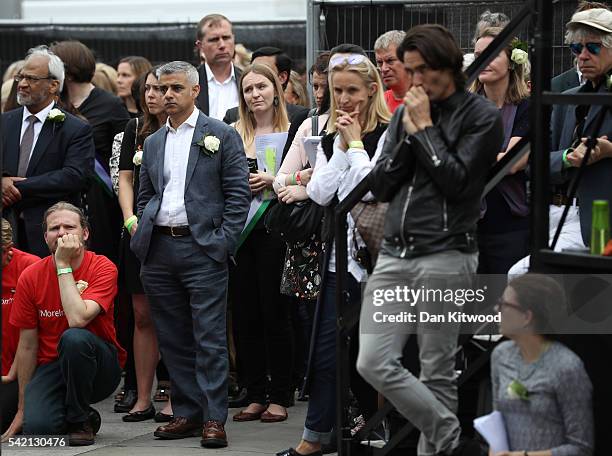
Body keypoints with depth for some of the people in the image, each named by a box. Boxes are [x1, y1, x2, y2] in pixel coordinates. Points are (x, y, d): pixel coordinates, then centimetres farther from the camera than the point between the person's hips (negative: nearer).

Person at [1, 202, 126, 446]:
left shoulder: (103, 268, -11)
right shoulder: (31, 277, -2)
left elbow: (78, 319, -28)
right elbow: (27, 346, 3)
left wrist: (64, 265, -22)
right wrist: (22, 409, 5)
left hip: (100, 368, -2)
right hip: (52, 368, 2)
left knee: (75, 338, -36)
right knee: (37, 427, -28)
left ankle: (81, 420, -13)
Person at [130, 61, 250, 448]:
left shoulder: (222, 135, 1)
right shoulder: (153, 143, 18)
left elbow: (239, 193, -3)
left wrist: (223, 242, -10)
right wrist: (143, 235, 8)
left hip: (202, 248, -5)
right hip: (160, 249, 5)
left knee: (209, 339, -6)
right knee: (173, 338, 7)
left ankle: (214, 418, -5)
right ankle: (187, 412, 13)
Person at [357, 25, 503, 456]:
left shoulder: (481, 116, -1)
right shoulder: (406, 113, 15)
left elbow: (456, 181, -11)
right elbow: (381, 186, 10)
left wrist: (425, 128, -7)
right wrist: (408, 133, 0)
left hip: (444, 256, -6)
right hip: (394, 254, 6)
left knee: (437, 374, -2)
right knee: (374, 364, -5)